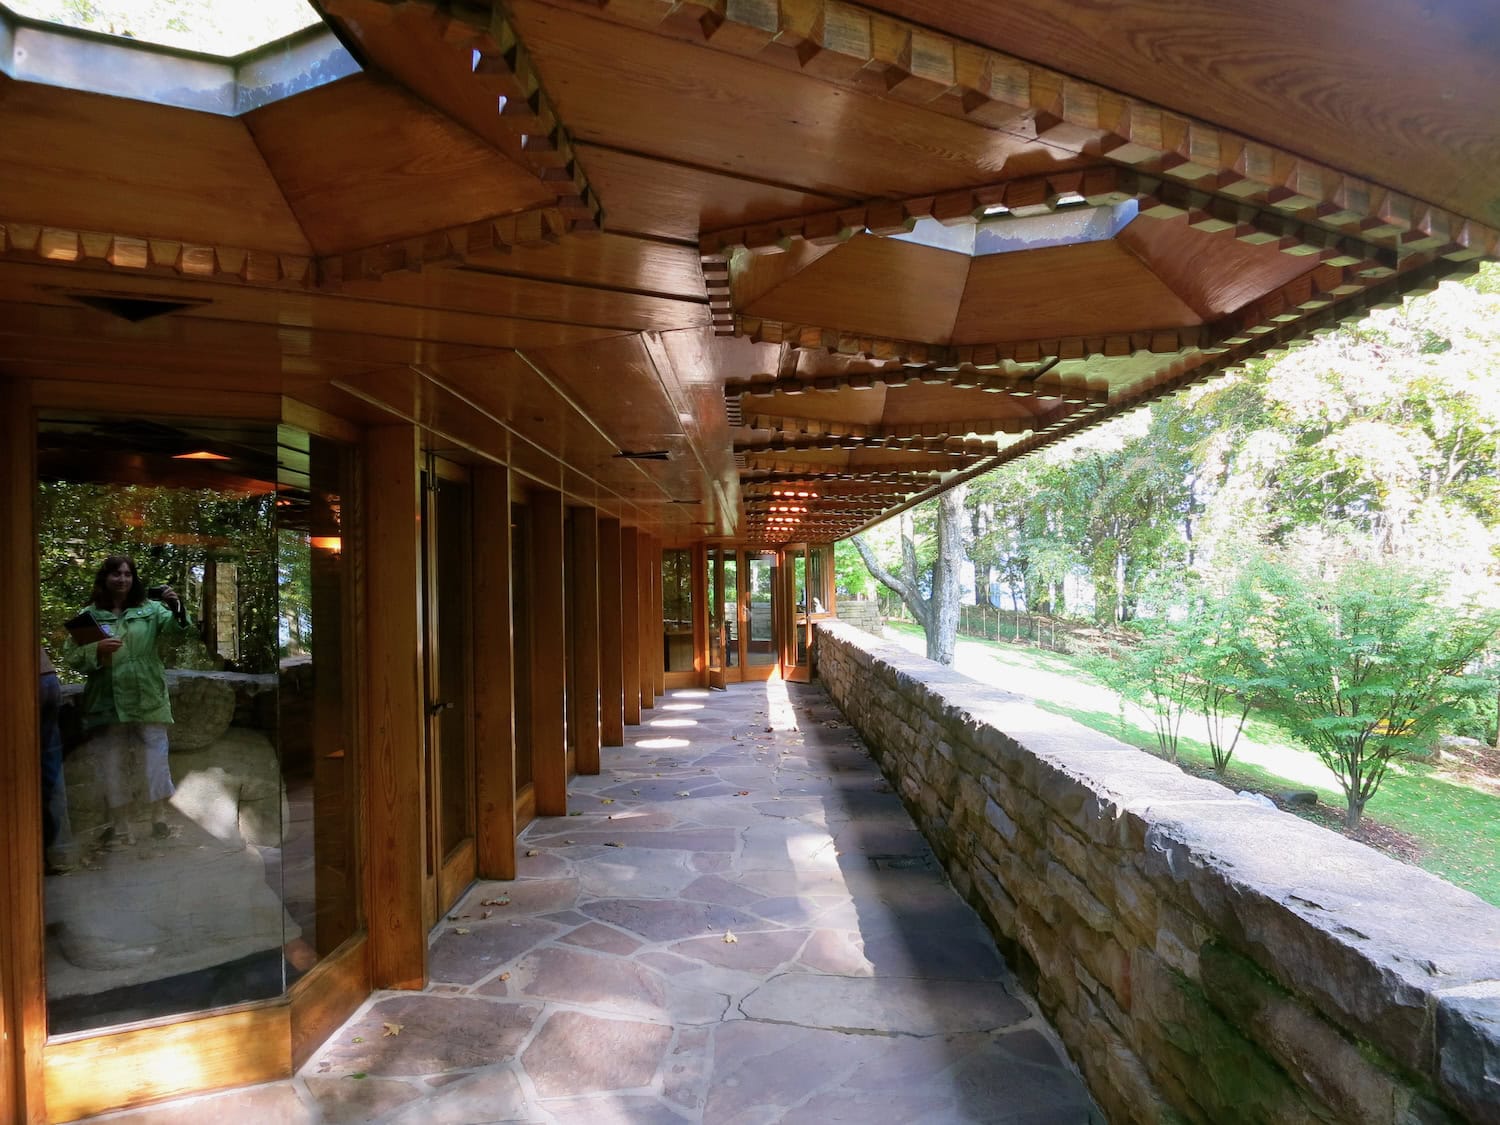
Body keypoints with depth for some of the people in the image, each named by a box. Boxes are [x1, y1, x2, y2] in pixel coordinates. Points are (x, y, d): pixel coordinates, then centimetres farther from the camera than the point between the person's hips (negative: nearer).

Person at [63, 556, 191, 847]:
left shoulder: (149, 609, 4)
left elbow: (174, 627, -13)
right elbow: (71, 656, 3)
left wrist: (176, 609, -32)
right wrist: (97, 650, -16)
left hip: (149, 701, -1)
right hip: (110, 703, 1)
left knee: (157, 759, 2)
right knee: (114, 764, 8)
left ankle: (159, 819, 15)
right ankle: (120, 828, 19)